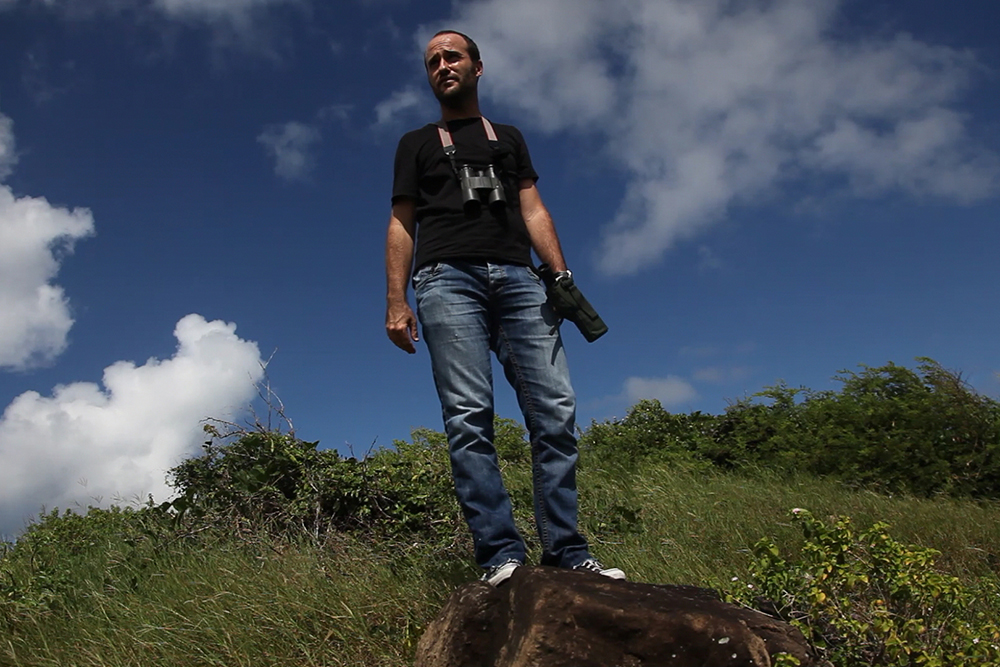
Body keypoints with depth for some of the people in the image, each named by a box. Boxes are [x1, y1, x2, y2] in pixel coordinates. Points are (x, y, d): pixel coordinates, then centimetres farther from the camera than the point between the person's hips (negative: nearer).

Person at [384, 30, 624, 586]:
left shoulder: (509, 137, 29)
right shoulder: (417, 143, 25)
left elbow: (533, 212, 18)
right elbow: (401, 226, 15)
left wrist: (561, 276, 1)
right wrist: (396, 302, 1)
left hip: (517, 278, 2)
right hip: (448, 278, -1)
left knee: (556, 410, -12)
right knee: (469, 418, -15)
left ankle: (566, 552, -9)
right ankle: (501, 555, -17)